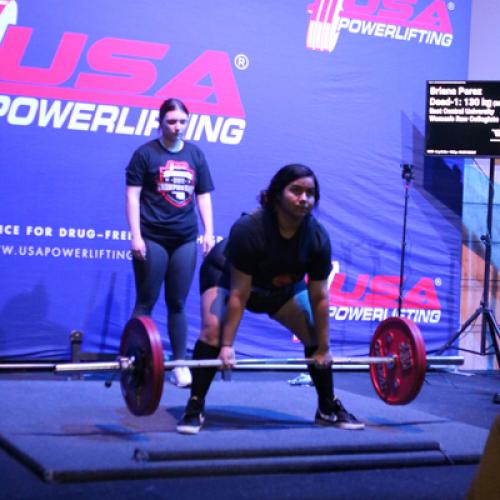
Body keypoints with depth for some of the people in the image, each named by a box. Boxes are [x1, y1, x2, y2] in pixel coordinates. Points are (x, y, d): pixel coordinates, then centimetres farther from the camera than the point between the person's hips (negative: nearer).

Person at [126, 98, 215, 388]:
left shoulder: (195, 155, 10)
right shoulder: (146, 153, -1)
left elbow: (204, 195, 13)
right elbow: (133, 195, -4)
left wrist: (209, 232, 5)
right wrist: (136, 235, -11)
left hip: (185, 240, 3)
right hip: (152, 239, -3)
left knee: (177, 303, 7)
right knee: (146, 303, -1)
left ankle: (180, 364, 11)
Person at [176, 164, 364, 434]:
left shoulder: (318, 238, -26)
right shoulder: (249, 228, -37)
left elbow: (318, 297, -17)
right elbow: (239, 293, -33)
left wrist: (323, 348, -13)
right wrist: (227, 345, -32)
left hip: (282, 286, 5)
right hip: (225, 276, -4)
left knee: (318, 334, -3)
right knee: (213, 329, -29)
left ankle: (328, 408, 14)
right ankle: (194, 407, -17)